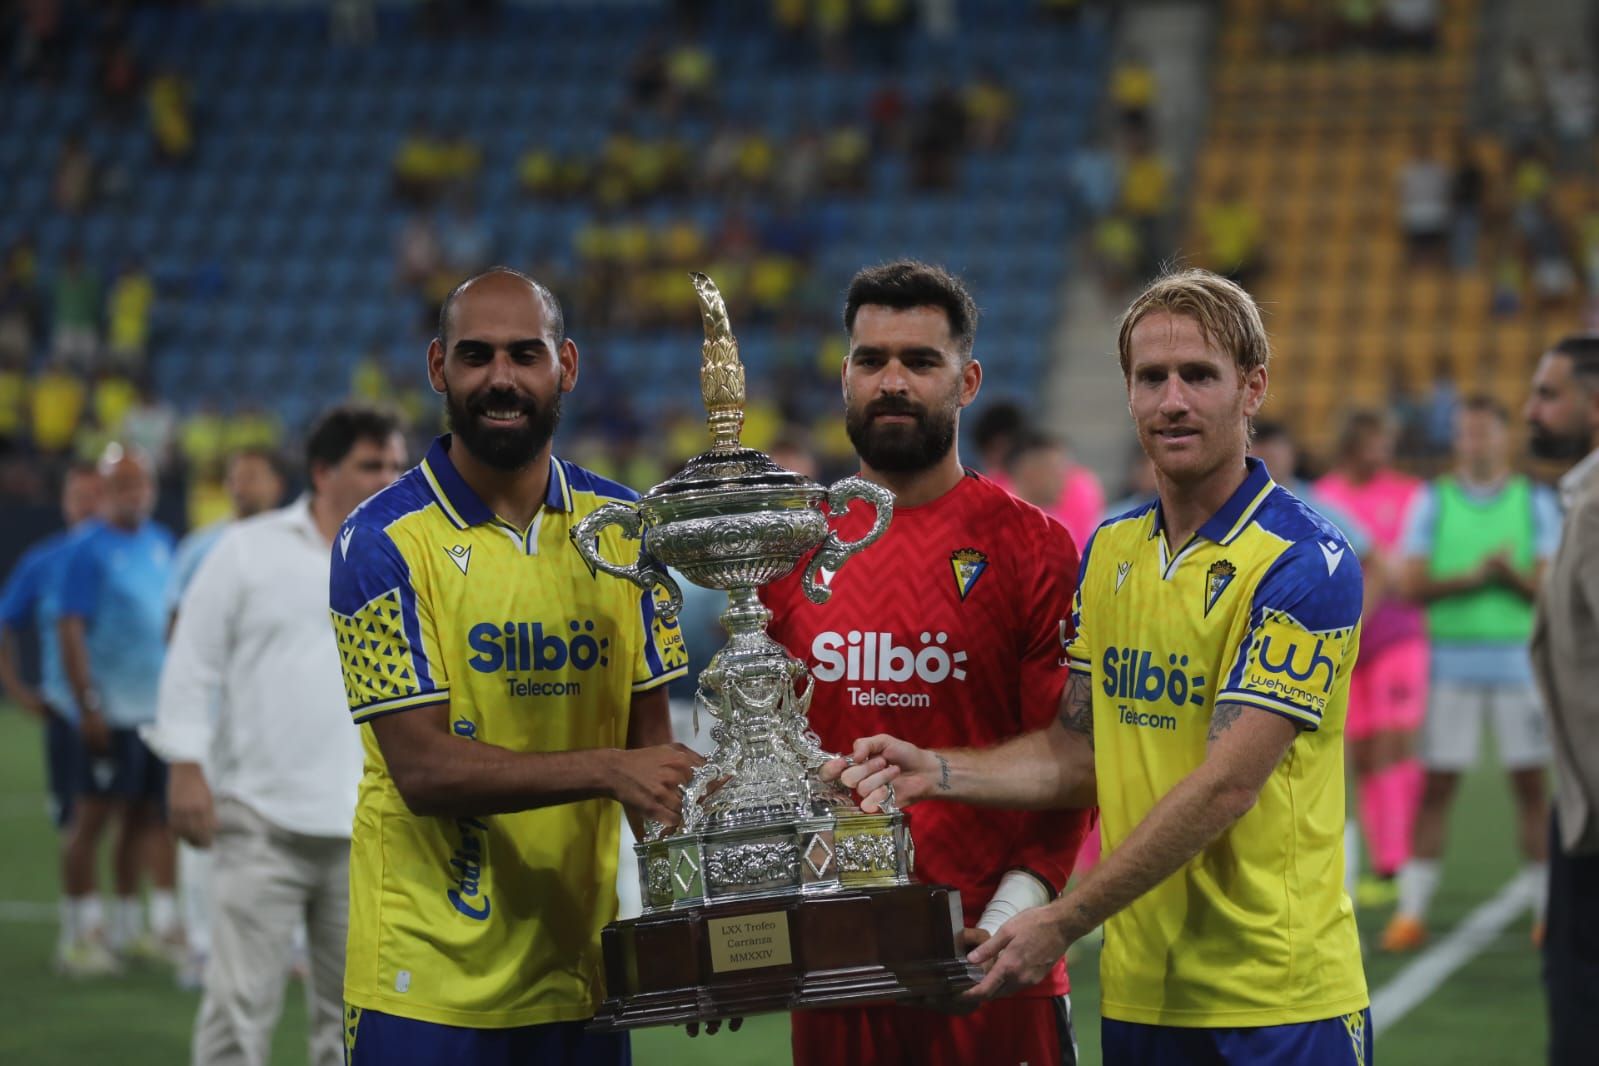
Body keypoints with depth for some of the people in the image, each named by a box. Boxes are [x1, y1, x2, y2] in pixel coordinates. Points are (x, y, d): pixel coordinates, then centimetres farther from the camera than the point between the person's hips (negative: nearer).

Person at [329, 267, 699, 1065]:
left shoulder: (623, 526, 6)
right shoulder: (383, 542, -8)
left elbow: (650, 733, 7)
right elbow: (424, 768, -15)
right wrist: (606, 771, -25)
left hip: (581, 970, 4)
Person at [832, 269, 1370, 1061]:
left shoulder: (1307, 564, -12)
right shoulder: (1107, 552, 9)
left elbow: (1226, 785, -18)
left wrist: (1063, 923, -20)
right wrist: (937, 772, -2)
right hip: (1137, 993, 6)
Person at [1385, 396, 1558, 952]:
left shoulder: (1537, 502, 6)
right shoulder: (1432, 501, 6)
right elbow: (1412, 585, -3)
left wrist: (1512, 575, -20)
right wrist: (1472, 577, -17)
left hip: (1520, 659, 0)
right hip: (1452, 660, 0)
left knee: (1532, 785, 1)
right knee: (1435, 786, -2)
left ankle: (1547, 908, 8)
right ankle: (1411, 911, 1)